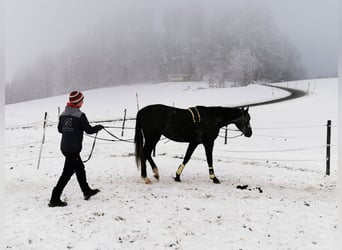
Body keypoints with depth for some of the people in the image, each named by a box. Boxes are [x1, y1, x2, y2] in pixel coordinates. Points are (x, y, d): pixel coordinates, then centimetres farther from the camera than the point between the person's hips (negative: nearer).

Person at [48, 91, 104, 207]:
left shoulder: (63, 114, 6)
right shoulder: (80, 115, -15)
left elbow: (60, 129, 16)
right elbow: (89, 130, -11)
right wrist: (99, 127, 6)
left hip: (64, 147, 8)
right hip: (73, 148, -8)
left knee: (80, 168, 22)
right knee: (67, 173, -1)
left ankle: (87, 191, 37)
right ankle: (54, 199, 2)